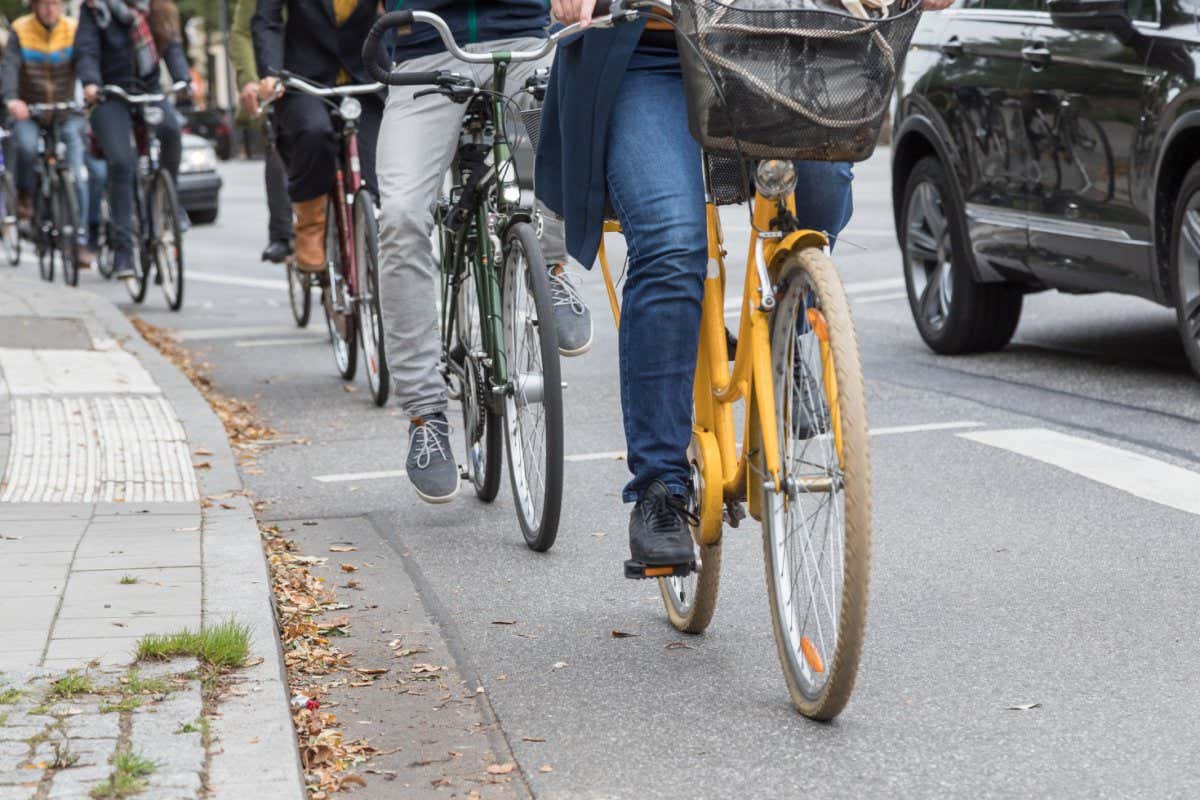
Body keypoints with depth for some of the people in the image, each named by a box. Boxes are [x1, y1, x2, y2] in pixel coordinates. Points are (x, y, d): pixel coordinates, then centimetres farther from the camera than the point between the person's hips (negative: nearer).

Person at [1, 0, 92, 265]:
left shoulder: (73, 31, -5)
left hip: (66, 111, 1)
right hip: (28, 111, -1)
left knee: (77, 174, -12)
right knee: (26, 144, -33)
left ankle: (80, 239, -5)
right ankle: (24, 195, -5)